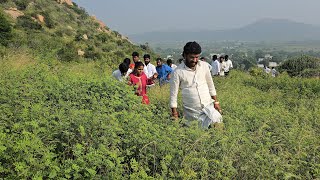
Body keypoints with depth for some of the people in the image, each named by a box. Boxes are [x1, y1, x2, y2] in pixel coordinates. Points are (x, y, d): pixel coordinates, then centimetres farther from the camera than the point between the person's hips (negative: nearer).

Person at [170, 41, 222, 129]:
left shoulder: (204, 66, 1)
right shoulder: (178, 72, -9)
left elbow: (210, 85, 12)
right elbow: (173, 94, -4)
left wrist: (216, 102, 10)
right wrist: (174, 112, -5)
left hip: (208, 105, 2)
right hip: (192, 111, -2)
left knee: (217, 121, -19)